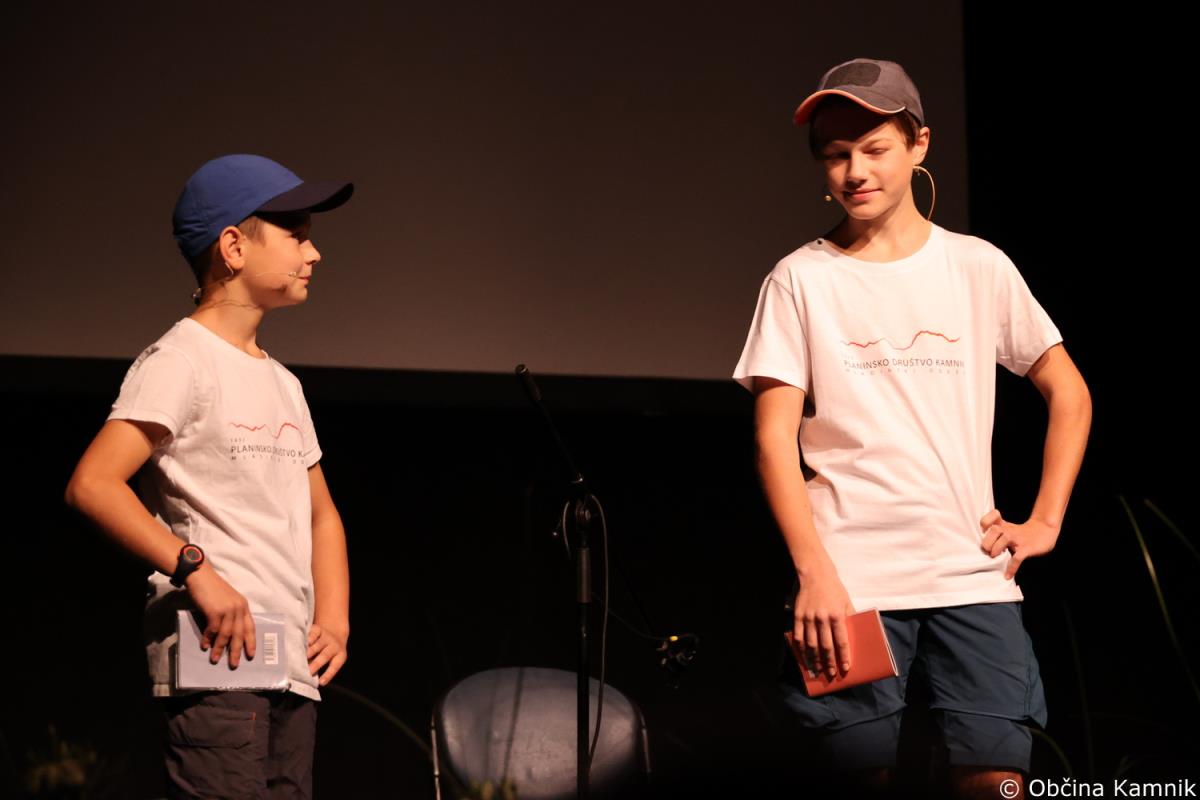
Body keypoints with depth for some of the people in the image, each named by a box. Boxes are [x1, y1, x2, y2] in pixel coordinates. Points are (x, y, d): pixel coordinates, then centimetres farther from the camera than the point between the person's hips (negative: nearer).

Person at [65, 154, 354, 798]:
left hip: (292, 672, 8)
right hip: (214, 659, -8)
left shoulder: (281, 383, 22)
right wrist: (195, 570, -21)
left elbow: (320, 513, 29)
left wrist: (333, 617, 13)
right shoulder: (180, 361, -4)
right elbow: (91, 484, -15)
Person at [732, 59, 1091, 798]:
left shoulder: (979, 267, 9)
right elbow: (775, 437, -1)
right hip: (850, 582, -1)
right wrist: (815, 575, -11)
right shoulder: (800, 280, 3)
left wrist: (1045, 521, 5)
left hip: (971, 573, 1)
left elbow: (1069, 394, 16)